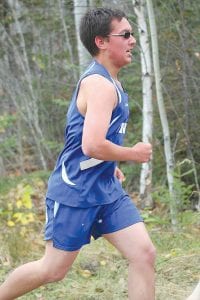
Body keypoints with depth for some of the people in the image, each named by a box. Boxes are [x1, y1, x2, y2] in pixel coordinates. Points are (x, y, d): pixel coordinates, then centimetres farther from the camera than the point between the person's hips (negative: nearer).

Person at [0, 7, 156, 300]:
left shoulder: (107, 81, 13)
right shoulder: (99, 84, -19)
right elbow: (92, 146, -30)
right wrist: (133, 154, -14)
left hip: (107, 190, 9)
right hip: (76, 191, -9)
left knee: (144, 254, -3)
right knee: (54, 270, 4)